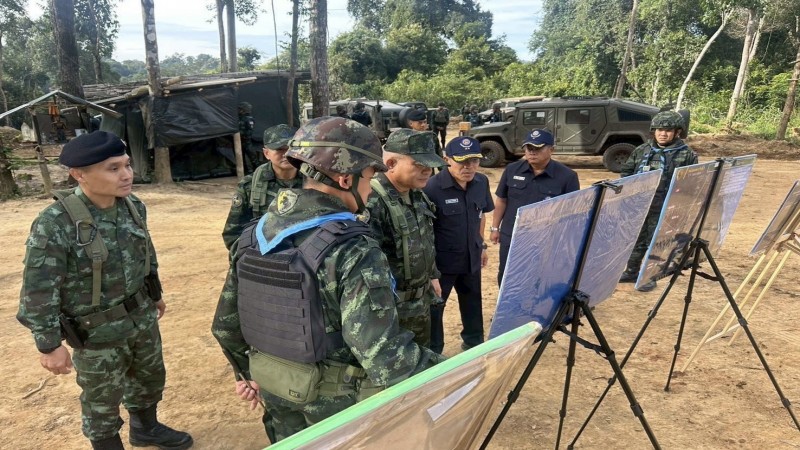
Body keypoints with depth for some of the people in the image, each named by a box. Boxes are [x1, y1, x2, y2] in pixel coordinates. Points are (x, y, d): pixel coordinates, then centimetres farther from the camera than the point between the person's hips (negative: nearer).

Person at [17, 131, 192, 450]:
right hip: (97, 332, -6)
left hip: (142, 317, 6)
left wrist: (155, 295, 18)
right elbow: (38, 291, -19)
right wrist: (49, 345, -15)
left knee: (150, 378, 25)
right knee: (103, 399, 15)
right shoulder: (55, 224, -26)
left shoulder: (133, 206, -7)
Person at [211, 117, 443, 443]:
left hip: (278, 394, 6)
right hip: (339, 403, -5)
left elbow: (227, 323, 4)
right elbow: (385, 353, -30)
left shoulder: (254, 235, -5)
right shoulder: (353, 251, -27)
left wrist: (248, 372, 20)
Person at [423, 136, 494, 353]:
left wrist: (481, 245, 16)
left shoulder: (481, 182, -4)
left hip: (471, 258, 6)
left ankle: (474, 341, 45)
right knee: (434, 305, 10)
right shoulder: (433, 187, -23)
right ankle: (433, 351, 28)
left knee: (473, 302, 23)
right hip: (441, 261, -6)